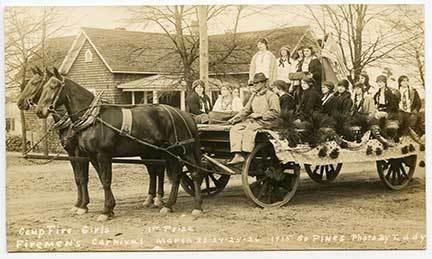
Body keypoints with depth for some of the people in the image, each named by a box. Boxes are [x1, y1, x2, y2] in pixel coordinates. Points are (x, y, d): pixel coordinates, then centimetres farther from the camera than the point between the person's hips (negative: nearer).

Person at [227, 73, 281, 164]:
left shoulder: (271, 96, -2)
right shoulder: (254, 96, 22)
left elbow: (275, 112, -10)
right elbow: (246, 110, 23)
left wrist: (259, 115, -15)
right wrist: (235, 118, 8)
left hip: (265, 122, -8)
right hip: (253, 120, 8)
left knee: (249, 129, -35)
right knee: (235, 128, -16)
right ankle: (238, 155, -27)